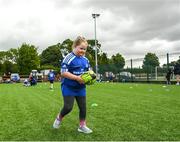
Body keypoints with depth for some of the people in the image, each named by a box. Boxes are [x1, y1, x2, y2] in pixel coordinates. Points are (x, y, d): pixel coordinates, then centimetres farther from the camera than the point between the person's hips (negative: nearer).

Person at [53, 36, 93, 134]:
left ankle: (82, 126, 26)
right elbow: (63, 73, -21)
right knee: (68, 107, -7)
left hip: (81, 88, 6)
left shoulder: (85, 60, 6)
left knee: (83, 107, 9)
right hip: (68, 87, -6)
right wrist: (77, 78, -27)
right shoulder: (69, 58, -15)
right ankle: (59, 118, 25)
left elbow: (88, 71, 17)